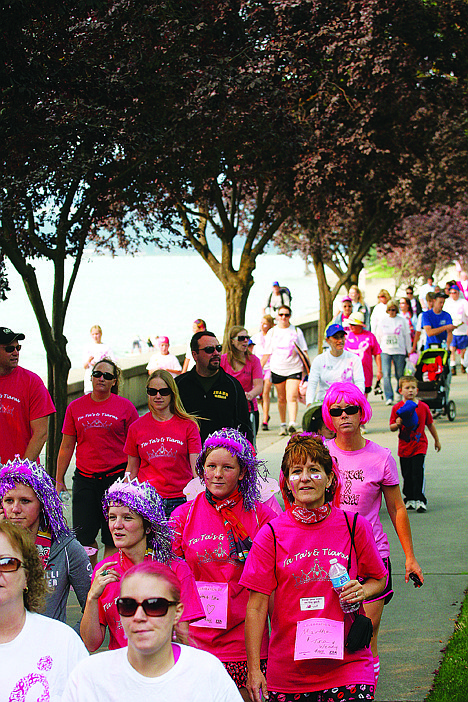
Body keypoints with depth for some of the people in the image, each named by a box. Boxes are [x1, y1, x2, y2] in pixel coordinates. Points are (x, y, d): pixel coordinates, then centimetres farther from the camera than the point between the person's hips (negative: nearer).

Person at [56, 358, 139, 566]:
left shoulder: (125, 407, 1)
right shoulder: (75, 407, 8)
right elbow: (67, 446, 12)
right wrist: (59, 480, 9)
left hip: (116, 477, -2)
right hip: (85, 478, 2)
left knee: (113, 539, 0)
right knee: (83, 536, 0)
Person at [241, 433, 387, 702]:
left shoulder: (355, 526, 0)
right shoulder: (271, 534, -3)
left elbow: (379, 579, 15)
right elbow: (257, 606, -3)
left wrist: (362, 591, -8)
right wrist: (254, 669, -7)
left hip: (347, 667, 0)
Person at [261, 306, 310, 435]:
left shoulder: (296, 331, 4)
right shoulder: (272, 332, 9)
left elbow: (303, 352, 5)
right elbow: (267, 353, 12)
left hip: (294, 369, -2)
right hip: (277, 369, 2)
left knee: (292, 397, -16)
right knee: (281, 399, 8)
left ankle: (292, 423, -25)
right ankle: (283, 424, 20)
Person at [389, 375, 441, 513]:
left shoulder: (423, 407, -1)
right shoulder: (397, 408, -3)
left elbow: (430, 424, 11)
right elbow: (392, 427, -1)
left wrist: (437, 440, 19)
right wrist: (397, 424, -23)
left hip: (419, 446, -1)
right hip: (404, 446, 1)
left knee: (417, 472, -11)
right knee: (407, 474, 8)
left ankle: (420, 500, -7)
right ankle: (409, 498, 24)